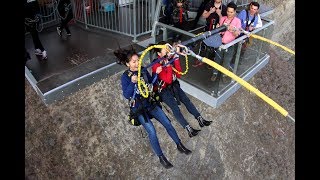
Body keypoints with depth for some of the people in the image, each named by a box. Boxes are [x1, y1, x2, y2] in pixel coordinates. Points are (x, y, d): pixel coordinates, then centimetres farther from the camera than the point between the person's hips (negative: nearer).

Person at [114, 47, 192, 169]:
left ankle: (179, 145, 22)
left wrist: (156, 73, -7)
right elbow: (126, 95, -21)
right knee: (152, 132, -13)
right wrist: (132, 82, -35)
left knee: (167, 123, 3)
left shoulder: (143, 70, -3)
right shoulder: (125, 77, -15)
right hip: (138, 108, -5)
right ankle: (161, 157, 6)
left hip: (150, 103, 5)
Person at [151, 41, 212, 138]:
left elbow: (179, 75, -8)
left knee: (186, 100, -11)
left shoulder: (170, 58, -5)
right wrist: (168, 65, -31)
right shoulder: (156, 65, -20)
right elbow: (168, 80, -26)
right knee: (175, 107, -20)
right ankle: (189, 129, -27)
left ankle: (200, 120, -13)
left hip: (174, 85, 6)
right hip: (163, 90, -6)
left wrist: (176, 59, -19)